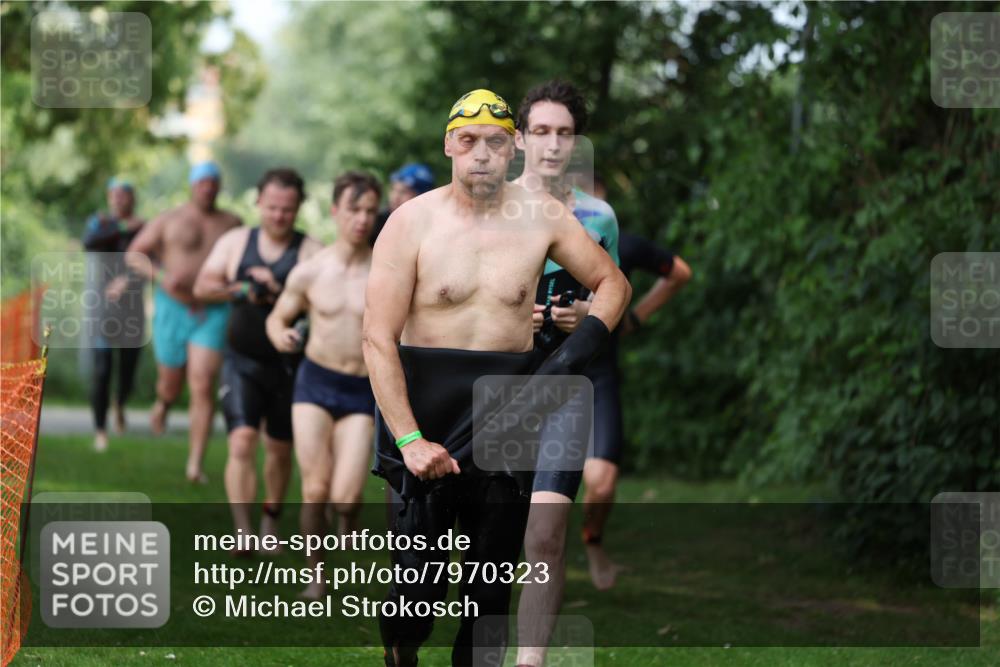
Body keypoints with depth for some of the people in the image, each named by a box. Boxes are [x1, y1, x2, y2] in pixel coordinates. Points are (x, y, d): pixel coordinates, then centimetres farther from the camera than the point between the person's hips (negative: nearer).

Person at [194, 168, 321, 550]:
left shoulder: (310, 251, -6)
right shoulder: (235, 242, 4)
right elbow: (203, 287, -1)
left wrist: (277, 290, -30)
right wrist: (241, 290, -16)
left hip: (287, 364, 0)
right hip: (242, 360, 1)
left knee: (280, 449, 13)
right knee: (241, 441, -15)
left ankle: (271, 521, 36)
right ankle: (243, 535, -19)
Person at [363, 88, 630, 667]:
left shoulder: (541, 216, 1)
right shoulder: (412, 222, -6)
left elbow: (613, 283, 15)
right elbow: (379, 340, -9)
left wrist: (580, 348, -4)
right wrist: (409, 439, -18)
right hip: (424, 409, -2)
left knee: (492, 588, 6)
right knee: (418, 578, -4)